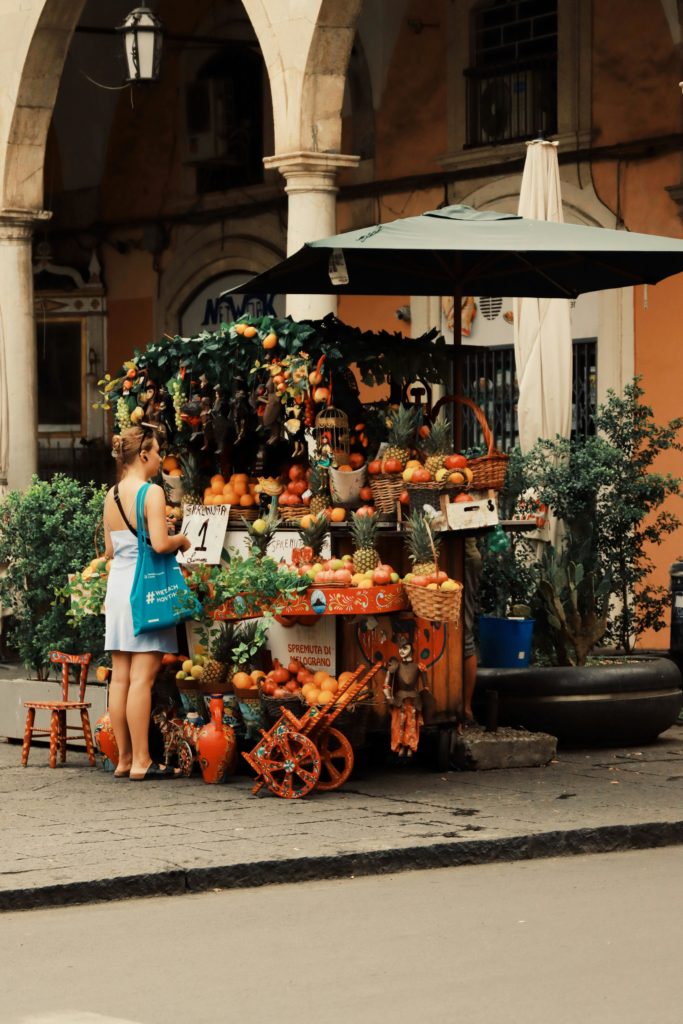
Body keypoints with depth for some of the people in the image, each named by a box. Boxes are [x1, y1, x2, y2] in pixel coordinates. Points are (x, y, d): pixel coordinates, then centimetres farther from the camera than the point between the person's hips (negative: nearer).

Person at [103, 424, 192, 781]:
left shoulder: (111, 496, 11)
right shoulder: (151, 493, -12)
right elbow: (160, 543, -20)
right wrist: (181, 541, -1)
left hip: (116, 584, 8)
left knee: (120, 677, 8)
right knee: (142, 677, -6)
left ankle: (124, 759, 13)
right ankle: (141, 761, -6)